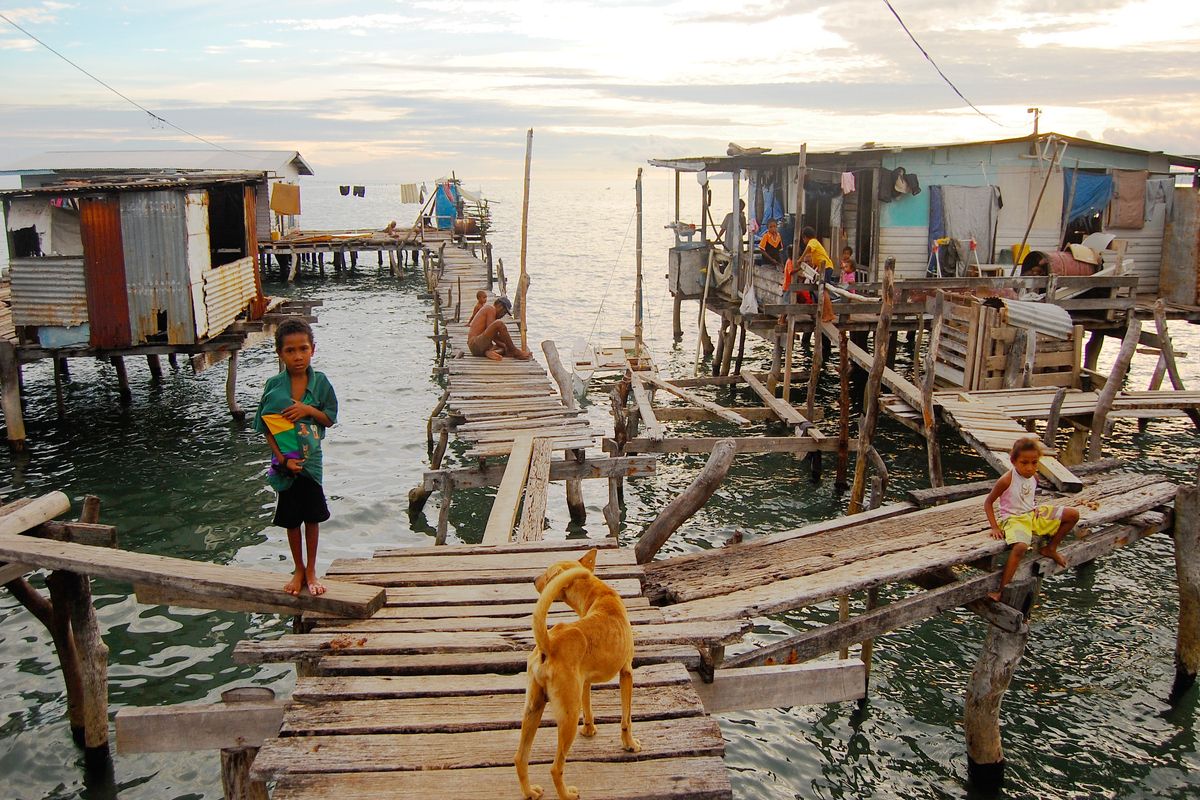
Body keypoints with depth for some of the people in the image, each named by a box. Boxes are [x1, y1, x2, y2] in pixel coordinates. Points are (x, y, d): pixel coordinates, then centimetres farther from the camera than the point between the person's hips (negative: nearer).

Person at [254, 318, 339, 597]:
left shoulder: (320, 382, -6)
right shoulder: (273, 385, -8)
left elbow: (330, 419, 0)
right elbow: (266, 427, -5)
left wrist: (309, 409, -19)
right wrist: (283, 459, -14)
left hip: (311, 459, 0)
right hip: (285, 462, 0)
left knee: (312, 516, 8)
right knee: (291, 518, 11)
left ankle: (311, 570, 25)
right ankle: (298, 570, 29)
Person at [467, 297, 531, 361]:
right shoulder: (491, 309, -2)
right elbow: (491, 333, -13)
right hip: (476, 344, -11)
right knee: (499, 324, -25)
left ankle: (489, 352, -19)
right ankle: (514, 352, -18)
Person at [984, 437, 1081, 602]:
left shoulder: (1034, 477, 0)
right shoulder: (1007, 480, -20)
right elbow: (988, 503, -12)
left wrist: (1035, 508, 1)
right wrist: (995, 528, -17)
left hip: (1032, 514, 7)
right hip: (1014, 519, -7)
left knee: (1073, 514, 0)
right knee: (1020, 547, -37)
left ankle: (1050, 549, 17)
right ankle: (1001, 590, -32)